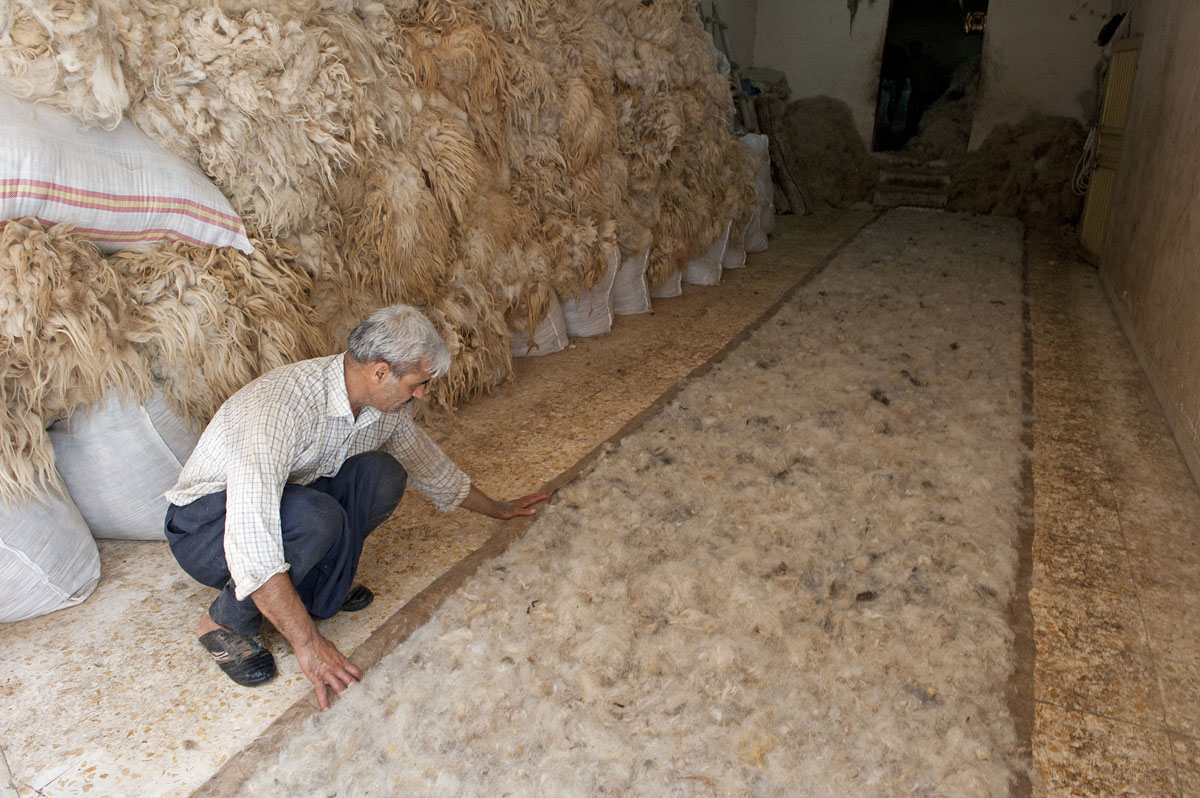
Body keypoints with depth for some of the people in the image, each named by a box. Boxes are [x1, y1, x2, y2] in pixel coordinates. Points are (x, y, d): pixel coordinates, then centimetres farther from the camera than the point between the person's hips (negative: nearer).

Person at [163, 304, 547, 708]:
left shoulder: (386, 405, -10)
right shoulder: (281, 403, -35)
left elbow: (431, 464, 10)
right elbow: (250, 539, -41)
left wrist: (499, 509, 21)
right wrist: (307, 643, -40)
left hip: (287, 502, 7)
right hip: (205, 527, -6)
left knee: (383, 475, -17)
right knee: (315, 518, -36)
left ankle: (318, 588, 0)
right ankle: (226, 621, -11)